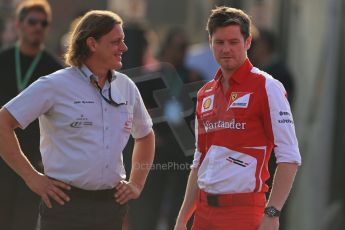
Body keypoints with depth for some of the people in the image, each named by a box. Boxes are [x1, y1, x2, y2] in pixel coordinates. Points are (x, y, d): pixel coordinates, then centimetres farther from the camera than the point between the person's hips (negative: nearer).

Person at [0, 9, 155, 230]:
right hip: (66, 202, -5)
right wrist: (31, 177, -10)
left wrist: (137, 184, 17)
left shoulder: (126, 87, 12)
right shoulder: (55, 85, -6)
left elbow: (146, 135, 29)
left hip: (112, 203, 5)